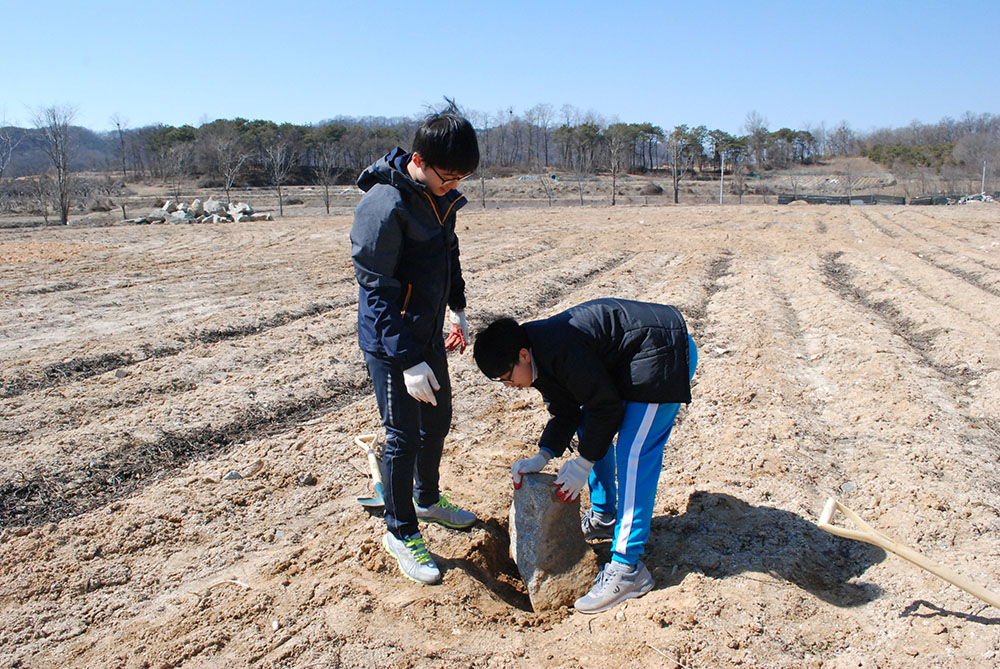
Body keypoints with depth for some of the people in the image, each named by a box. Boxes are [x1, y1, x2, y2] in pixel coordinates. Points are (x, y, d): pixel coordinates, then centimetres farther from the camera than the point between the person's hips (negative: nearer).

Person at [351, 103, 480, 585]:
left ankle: (428, 499, 44)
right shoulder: (384, 206, -26)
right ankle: (400, 531, 22)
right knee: (404, 436, 1)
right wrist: (407, 361, -25)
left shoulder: (440, 196, 0)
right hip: (390, 343, -8)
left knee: (438, 418, 21)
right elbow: (377, 291, -25)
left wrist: (457, 309, 20)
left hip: (428, 334, 9)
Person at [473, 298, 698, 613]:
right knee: (590, 430, 15)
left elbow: (606, 405, -21)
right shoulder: (542, 353, 3)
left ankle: (627, 569, -12)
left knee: (633, 454, -15)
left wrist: (584, 462, -13)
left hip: (664, 352, -11)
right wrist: (542, 457, -5)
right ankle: (604, 518, 32)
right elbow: (564, 412, 7)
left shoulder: (562, 352, -27)